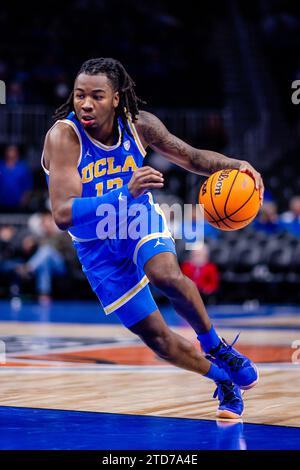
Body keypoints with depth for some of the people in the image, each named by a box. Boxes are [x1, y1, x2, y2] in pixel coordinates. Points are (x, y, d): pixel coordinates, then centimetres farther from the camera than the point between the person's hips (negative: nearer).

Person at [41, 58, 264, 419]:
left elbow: (191, 158, 0)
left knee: (168, 276, -33)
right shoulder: (63, 136, -27)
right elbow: (63, 215, -37)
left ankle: (216, 348, -8)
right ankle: (225, 382, 24)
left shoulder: (139, 124, -15)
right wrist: (126, 193, -50)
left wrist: (236, 166, -20)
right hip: (96, 244, -1)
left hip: (140, 219, 1)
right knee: (157, 338, 0)